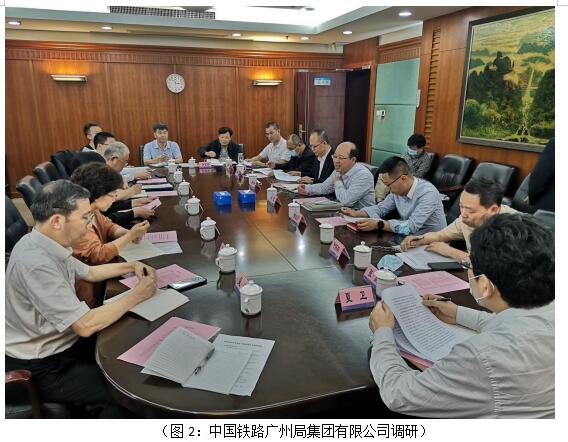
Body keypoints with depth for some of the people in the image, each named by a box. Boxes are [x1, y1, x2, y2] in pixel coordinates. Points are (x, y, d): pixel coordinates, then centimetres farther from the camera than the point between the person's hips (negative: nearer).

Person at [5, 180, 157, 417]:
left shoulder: (47, 245, -2)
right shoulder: (36, 263, -31)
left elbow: (89, 272, 17)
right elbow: (85, 325, -31)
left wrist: (131, 266, 7)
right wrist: (136, 295, -20)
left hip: (60, 343, 9)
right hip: (42, 369, -8)